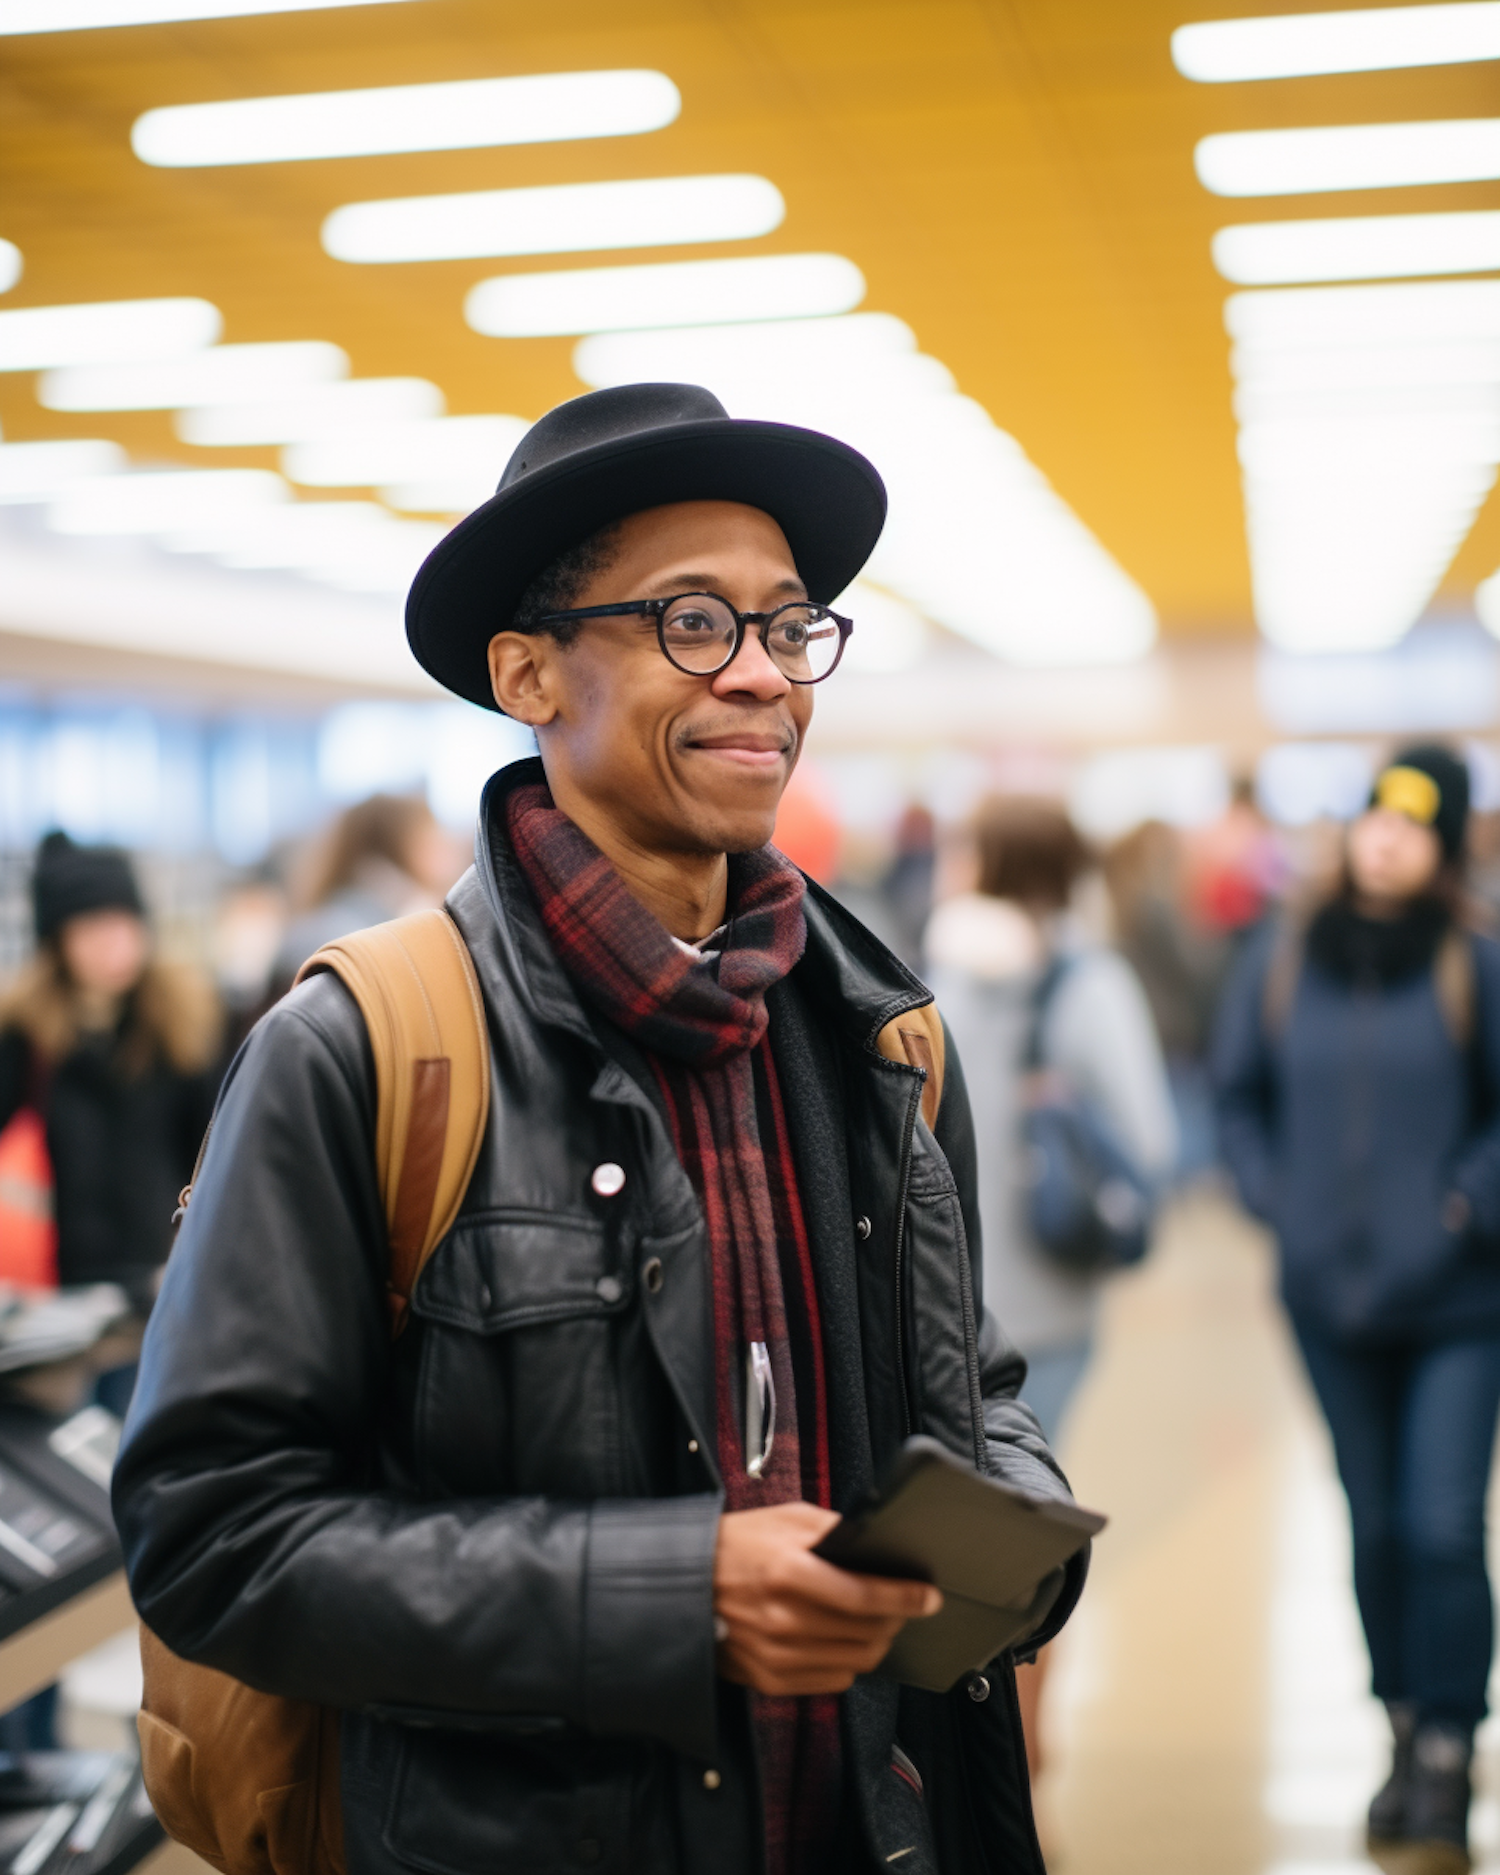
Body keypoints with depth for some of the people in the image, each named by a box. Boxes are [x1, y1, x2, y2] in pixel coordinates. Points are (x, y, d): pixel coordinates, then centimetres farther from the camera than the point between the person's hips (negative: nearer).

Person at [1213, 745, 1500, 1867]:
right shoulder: (1282, 964, 2)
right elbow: (1238, 1098, 12)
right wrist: (1282, 1205, 2)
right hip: (1333, 1301, 3)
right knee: (1376, 1528, 12)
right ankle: (1409, 1733, 27)